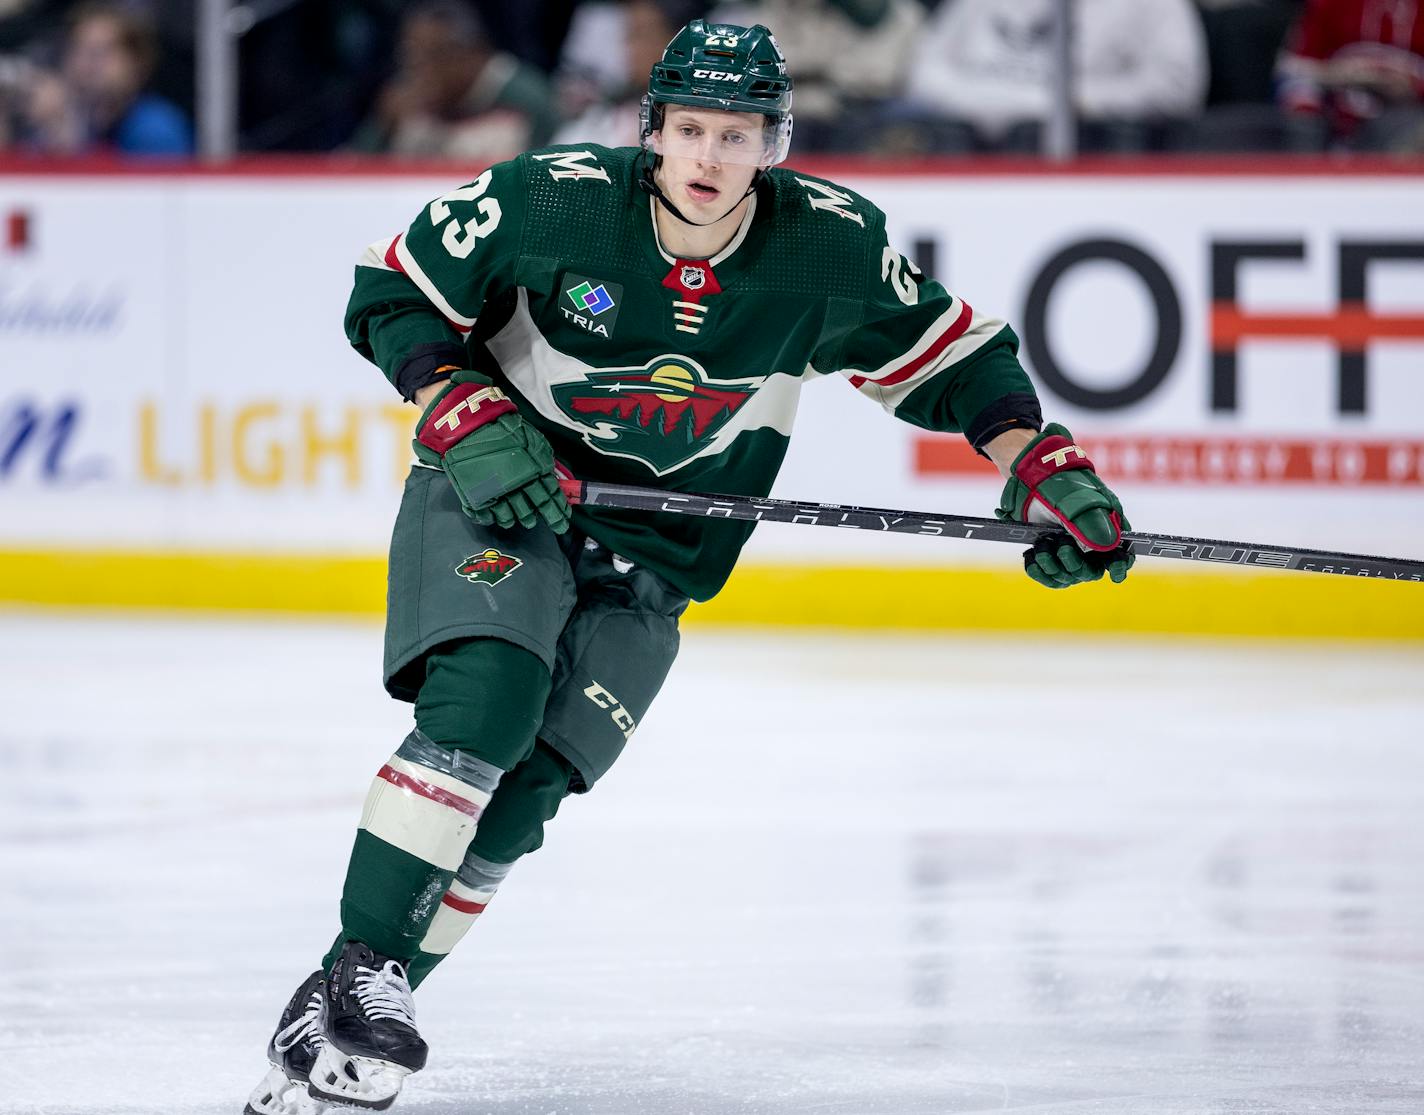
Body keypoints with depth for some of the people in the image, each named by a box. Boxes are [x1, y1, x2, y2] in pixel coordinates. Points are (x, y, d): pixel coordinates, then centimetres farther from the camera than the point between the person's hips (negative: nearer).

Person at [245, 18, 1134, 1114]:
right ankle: (354, 973, -23)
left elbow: (947, 354, 3)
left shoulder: (830, 245, -11)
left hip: (650, 560, 2)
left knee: (525, 789, -12)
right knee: (481, 704, -28)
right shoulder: (552, 199, -17)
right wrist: (469, 420, -19)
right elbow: (389, 294, -6)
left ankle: (340, 1026, -6)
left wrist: (1048, 469, -7)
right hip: (492, 495, -2)